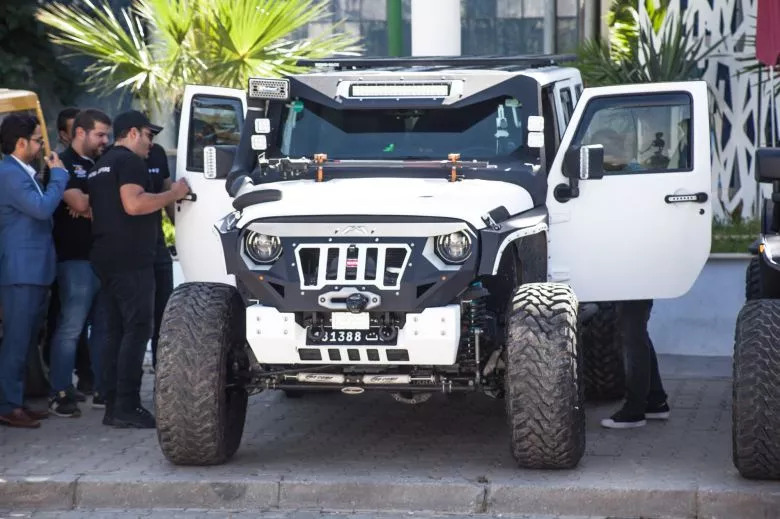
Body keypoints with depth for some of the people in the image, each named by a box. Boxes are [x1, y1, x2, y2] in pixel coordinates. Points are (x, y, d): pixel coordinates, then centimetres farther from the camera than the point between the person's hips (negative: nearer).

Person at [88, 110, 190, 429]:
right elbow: (133, 204, -22)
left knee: (115, 332, 10)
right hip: (131, 259, -10)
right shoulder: (129, 161, -9)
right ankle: (127, 406, -14)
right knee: (136, 330, -10)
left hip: (104, 259, 10)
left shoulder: (101, 166, 22)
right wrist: (173, 194, -13)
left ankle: (113, 405, 8)